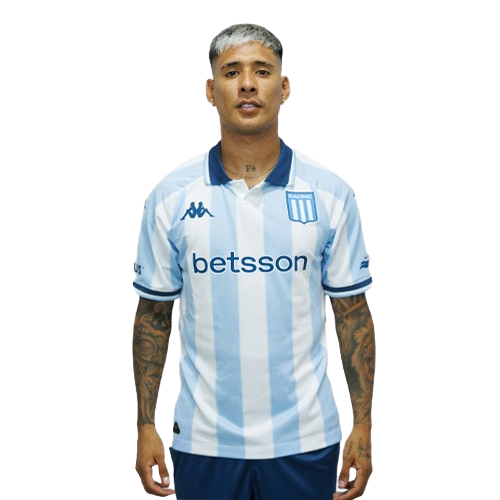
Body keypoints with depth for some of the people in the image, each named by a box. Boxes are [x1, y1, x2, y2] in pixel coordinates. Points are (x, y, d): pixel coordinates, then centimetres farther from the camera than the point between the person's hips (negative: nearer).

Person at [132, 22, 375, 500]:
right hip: (203, 438, 0)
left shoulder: (331, 193, -1)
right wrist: (145, 425, 0)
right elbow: (153, 315, 4)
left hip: (305, 438, 0)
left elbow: (353, 314, 2)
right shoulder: (170, 196, -1)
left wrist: (363, 426, -2)